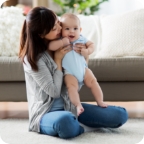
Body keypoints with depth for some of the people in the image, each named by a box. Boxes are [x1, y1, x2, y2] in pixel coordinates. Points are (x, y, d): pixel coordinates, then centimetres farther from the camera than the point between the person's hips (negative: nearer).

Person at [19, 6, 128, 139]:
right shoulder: (33, 58, -13)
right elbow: (54, 91, -14)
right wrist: (58, 59, -11)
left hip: (69, 107, 6)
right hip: (45, 113, -5)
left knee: (120, 115, -9)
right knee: (64, 120, -44)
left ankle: (74, 124, -2)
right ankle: (81, 127, -10)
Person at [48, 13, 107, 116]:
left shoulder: (81, 39, 4)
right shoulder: (60, 41, -7)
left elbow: (91, 44, 12)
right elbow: (50, 46, -22)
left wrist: (87, 51, -9)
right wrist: (62, 42, -29)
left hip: (83, 69, 4)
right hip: (69, 73, -4)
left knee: (93, 81, -3)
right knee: (71, 85, -27)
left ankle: (100, 102, 9)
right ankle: (78, 106, -28)